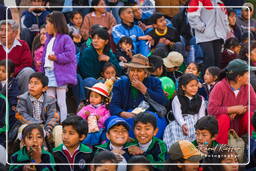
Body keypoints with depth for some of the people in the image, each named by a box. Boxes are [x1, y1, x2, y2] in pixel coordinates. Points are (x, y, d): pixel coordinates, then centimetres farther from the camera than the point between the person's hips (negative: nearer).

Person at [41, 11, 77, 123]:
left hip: (60, 75, -8)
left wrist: (56, 58, -21)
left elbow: (70, 55, -17)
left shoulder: (65, 39, -9)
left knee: (61, 102, -4)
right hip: (49, 74, 8)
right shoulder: (49, 39, 18)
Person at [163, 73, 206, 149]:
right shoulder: (177, 99, 9)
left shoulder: (200, 100, 17)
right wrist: (183, 125, -24)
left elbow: (201, 115, 10)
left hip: (196, 123, 2)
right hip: (181, 122, -2)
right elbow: (178, 114, -5)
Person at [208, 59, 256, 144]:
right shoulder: (219, 87, -21)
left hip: (239, 128, 4)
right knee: (224, 118, -34)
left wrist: (239, 111, -23)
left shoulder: (247, 87, -7)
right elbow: (211, 110, -27)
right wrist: (234, 109, -25)